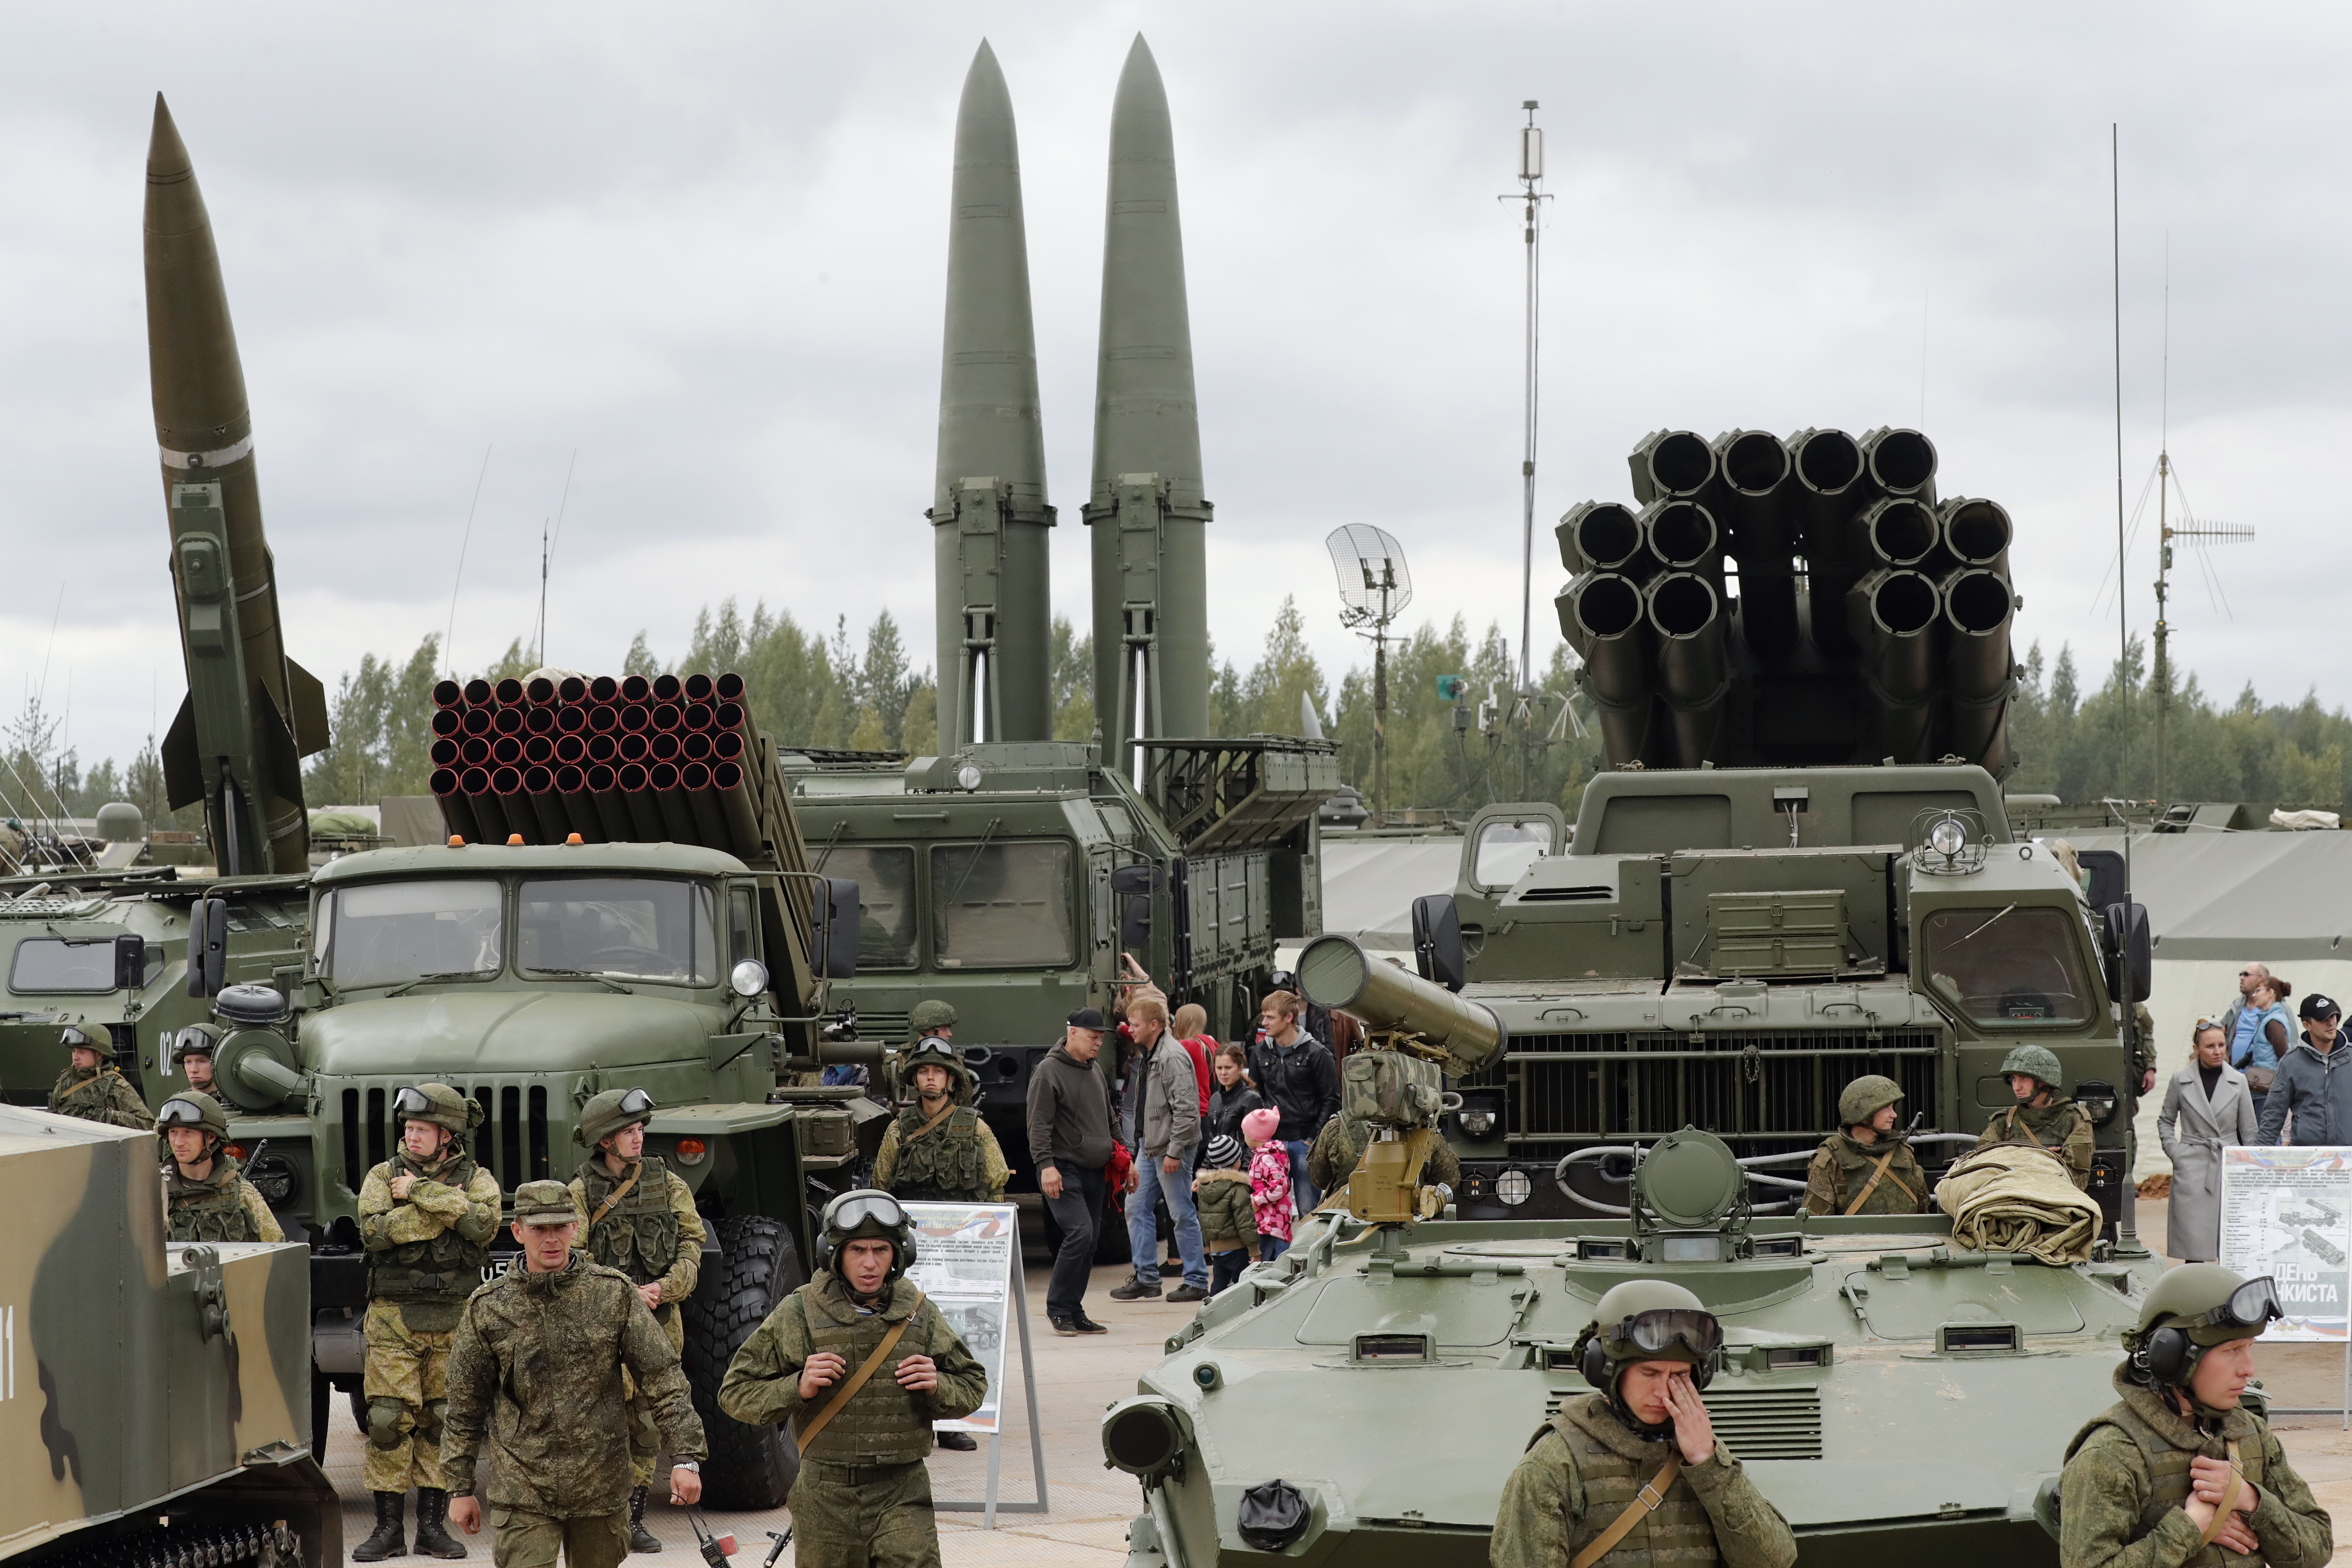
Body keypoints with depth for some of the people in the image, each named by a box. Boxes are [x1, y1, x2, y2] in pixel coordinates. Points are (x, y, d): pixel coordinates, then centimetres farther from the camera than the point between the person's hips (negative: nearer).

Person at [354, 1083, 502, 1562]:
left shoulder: (477, 1180, 4)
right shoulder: (384, 1176, 4)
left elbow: (484, 1224, -18)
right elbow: (373, 1230, -14)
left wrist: (418, 1193, -15)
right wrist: (443, 1207, -16)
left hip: (453, 1323, 0)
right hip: (393, 1321, 0)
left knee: (442, 1422, 4)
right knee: (388, 1421, -4)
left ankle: (433, 1526, 12)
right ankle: (388, 1530, 2)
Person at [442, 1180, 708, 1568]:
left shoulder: (616, 1295, 0)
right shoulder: (488, 1307, 0)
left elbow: (663, 1379, 0)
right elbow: (465, 1403, 7)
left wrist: (686, 1457, -8)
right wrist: (460, 1487, 8)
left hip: (602, 1489, 1)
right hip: (522, 1493, -1)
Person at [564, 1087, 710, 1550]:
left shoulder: (667, 1184, 8)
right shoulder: (581, 1192, -1)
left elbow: (692, 1242, 5)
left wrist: (666, 1287, -11)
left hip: (660, 1320, 3)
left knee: (645, 1423, 6)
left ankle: (634, 1518, 15)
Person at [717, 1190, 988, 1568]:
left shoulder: (918, 1314, 5)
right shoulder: (799, 1314, -2)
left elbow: (973, 1388, 16)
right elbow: (735, 1394, 0)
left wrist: (937, 1387, -7)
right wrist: (797, 1388, -18)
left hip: (903, 1494, 1)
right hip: (827, 1498, -1)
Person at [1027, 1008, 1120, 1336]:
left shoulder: (1095, 1070, 17)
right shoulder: (1048, 1071, -8)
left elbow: (1109, 1119, 28)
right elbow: (1039, 1125, -13)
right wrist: (1046, 1164, -22)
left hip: (1094, 1173, 8)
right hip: (1063, 1171, -8)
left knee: (1088, 1242, 7)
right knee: (1079, 1234, -18)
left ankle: (1073, 1311, 14)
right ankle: (1058, 1308, -8)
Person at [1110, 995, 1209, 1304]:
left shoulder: (1173, 1057, -18)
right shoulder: (1146, 1054, 13)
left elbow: (1186, 1110, -22)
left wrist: (1174, 1151, -22)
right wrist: (1143, 1143, 18)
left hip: (1171, 1147, -10)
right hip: (1149, 1145, 10)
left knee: (1182, 1214, -2)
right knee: (1136, 1207, 9)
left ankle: (1197, 1282, 6)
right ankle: (1146, 1279, 15)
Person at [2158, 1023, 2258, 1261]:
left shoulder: (2238, 1081, 6)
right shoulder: (2181, 1080, 3)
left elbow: (2250, 1132, 10)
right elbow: (2165, 1121, 16)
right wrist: (2174, 1151, 2)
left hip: (2229, 1166, 1)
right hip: (2191, 1169, -1)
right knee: (2193, 1239, -6)